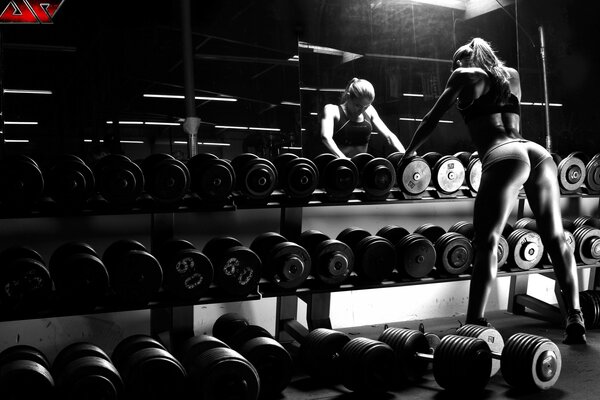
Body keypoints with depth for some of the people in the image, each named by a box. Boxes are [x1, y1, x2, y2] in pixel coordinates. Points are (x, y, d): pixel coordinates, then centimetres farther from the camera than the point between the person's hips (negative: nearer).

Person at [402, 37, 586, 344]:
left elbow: (432, 118, 21)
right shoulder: (511, 75, 30)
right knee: (556, 239, 6)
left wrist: (409, 152, 32)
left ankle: (474, 325, -17)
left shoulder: (464, 75, 16)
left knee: (486, 243, -11)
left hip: (504, 157, -6)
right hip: (539, 153, 6)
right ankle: (575, 321, 6)